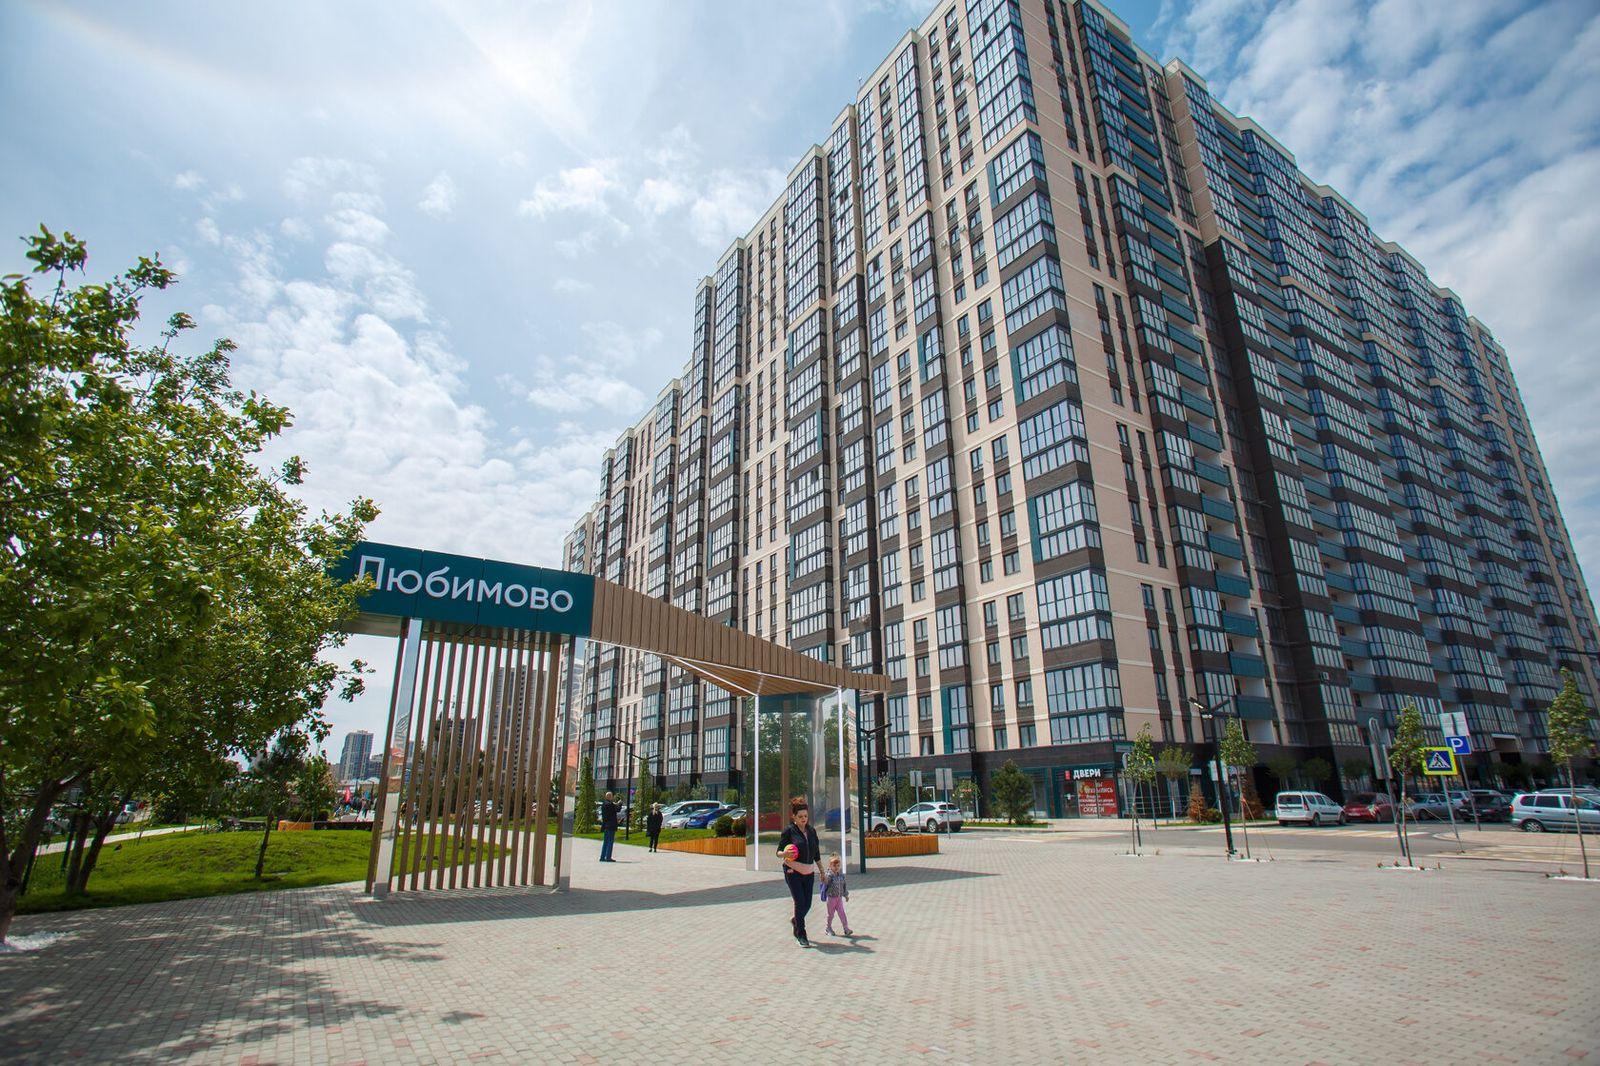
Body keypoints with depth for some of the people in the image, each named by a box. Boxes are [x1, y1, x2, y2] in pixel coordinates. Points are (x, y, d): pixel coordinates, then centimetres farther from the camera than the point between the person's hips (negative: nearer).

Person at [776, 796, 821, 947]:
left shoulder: (812, 831, 9)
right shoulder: (789, 831, -6)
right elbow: (778, 852, -5)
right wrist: (785, 854, -27)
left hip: (809, 873, 5)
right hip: (793, 872, -5)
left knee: (807, 904, 6)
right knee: (800, 903, -7)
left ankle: (795, 922, 36)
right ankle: (801, 936, 8)